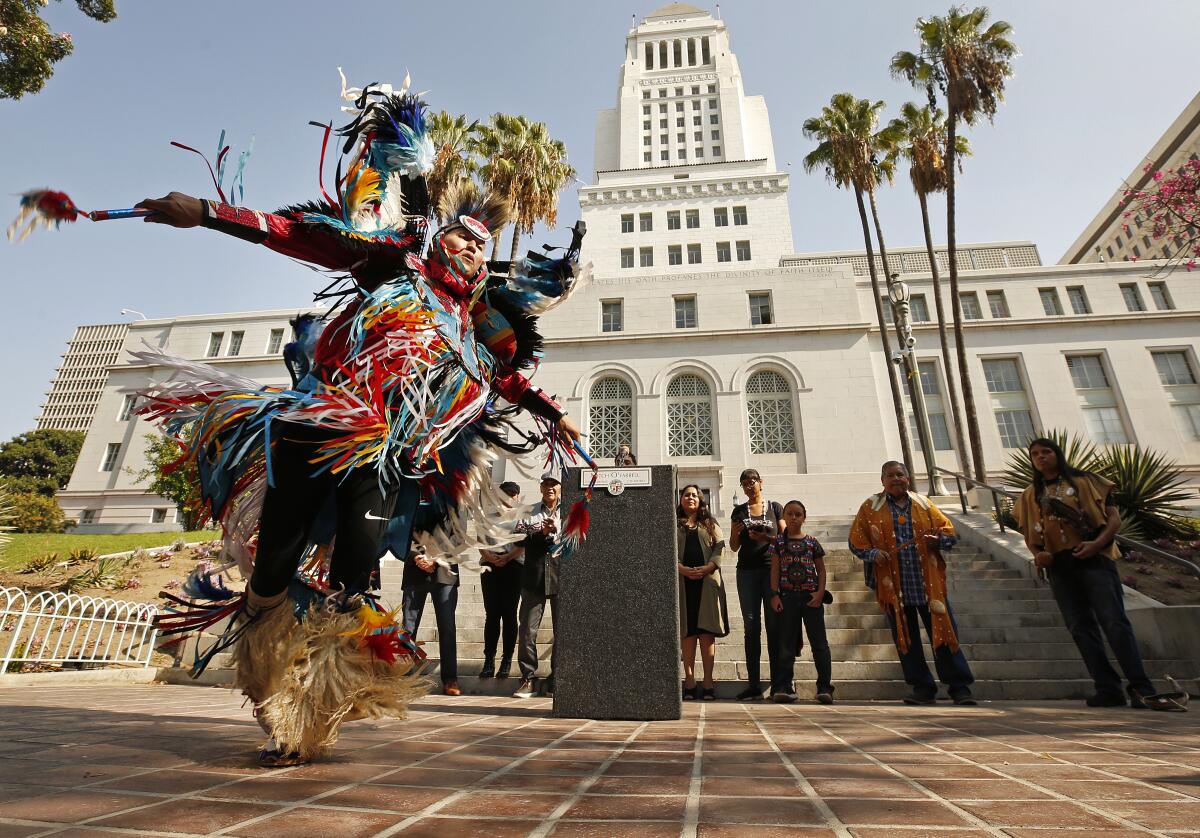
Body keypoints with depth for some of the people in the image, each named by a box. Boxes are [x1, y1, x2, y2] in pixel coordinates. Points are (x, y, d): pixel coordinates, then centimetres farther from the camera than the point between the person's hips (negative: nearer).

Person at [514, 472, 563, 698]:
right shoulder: (529, 512, 13)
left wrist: (556, 531, -16)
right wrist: (542, 533, -11)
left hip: (562, 577, -1)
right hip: (534, 577, 1)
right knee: (527, 630, 0)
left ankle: (558, 678, 18)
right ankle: (528, 679, 11)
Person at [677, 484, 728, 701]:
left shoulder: (710, 524, 17)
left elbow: (720, 548, 6)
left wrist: (707, 568, -11)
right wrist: (682, 569, -14)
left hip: (708, 581, 1)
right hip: (682, 582, 0)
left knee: (707, 632, -2)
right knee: (688, 632, 0)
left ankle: (708, 682, 3)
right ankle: (690, 681, 4)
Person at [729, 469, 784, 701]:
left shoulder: (775, 508, 8)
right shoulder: (739, 511, 12)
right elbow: (734, 547, 13)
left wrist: (766, 538, -15)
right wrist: (736, 533, -8)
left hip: (772, 570, -1)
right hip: (747, 571, 1)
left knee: (774, 625, -1)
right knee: (751, 626, 1)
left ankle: (778, 682, 5)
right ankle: (753, 684, 3)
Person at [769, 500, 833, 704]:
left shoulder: (812, 542, 5)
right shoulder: (779, 541, 5)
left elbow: (821, 569, 7)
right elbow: (775, 569, 3)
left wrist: (820, 592, -5)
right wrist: (774, 594, -4)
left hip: (811, 597, 0)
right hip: (788, 596, 0)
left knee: (819, 642, 3)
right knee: (786, 644, 5)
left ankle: (825, 687, 9)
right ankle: (784, 687, 10)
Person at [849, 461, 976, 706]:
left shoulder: (923, 503, 11)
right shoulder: (870, 507, 6)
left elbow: (949, 530, 12)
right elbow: (856, 541, 5)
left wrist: (940, 539, -10)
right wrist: (873, 553, -13)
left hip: (928, 582, 1)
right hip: (894, 585, 0)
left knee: (943, 631, 0)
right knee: (906, 638, 5)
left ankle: (960, 687, 13)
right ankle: (922, 689, 17)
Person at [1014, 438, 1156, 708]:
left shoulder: (1085, 481, 8)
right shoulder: (1030, 495, 15)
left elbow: (1114, 517, 2)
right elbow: (1029, 534, 16)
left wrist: (1097, 543, -15)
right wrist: (1037, 553, -5)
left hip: (1094, 559, -3)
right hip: (1059, 567, 3)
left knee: (1114, 622, -11)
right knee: (1081, 628, 3)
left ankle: (1141, 687, -4)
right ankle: (1108, 689, 8)